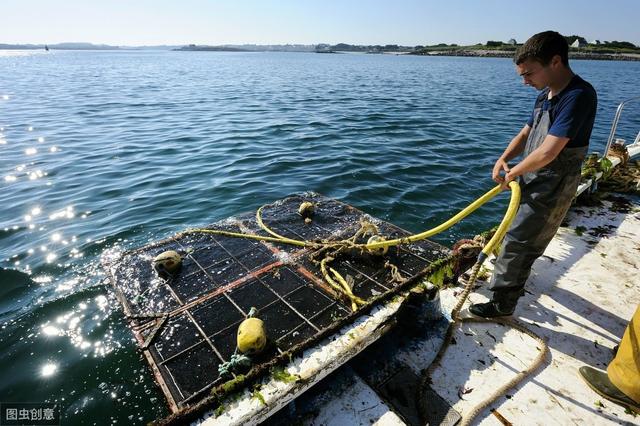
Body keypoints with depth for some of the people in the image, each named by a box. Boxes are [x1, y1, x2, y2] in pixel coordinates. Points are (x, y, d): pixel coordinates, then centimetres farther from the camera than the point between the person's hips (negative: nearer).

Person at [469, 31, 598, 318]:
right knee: (523, 236, 28)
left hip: (551, 190, -9)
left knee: (516, 243, -3)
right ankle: (517, 274, 53)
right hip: (533, 183, 9)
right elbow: (526, 133, 11)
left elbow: (547, 152, -30)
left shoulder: (578, 96, -25)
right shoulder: (546, 95, 5)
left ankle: (502, 304, 13)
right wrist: (503, 160, -7)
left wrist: (512, 174, -15)